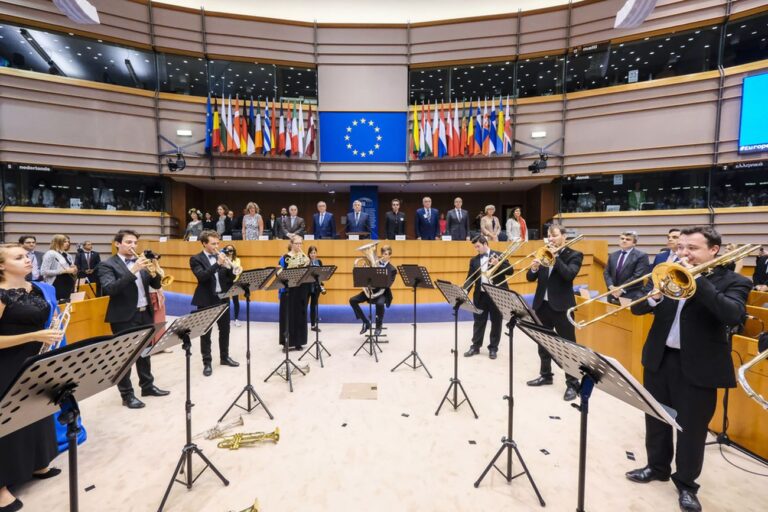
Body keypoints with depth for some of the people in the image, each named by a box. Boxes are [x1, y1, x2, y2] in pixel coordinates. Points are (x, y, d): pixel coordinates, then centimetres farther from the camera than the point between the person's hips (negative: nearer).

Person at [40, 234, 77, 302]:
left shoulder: (67, 255, 14)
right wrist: (64, 271, -16)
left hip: (69, 285, 7)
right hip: (57, 286, -7)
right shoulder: (50, 254, -6)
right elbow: (43, 271, -13)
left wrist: (74, 270, -1)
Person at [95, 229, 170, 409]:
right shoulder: (107, 265, -8)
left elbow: (156, 285, 7)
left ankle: (147, 386, 31)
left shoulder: (140, 262, 9)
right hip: (124, 317, -6)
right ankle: (127, 394, 17)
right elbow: (109, 289, -24)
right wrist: (133, 270, -31)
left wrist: (155, 272, -14)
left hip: (145, 314, 6)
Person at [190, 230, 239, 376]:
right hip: (206, 300, -5)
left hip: (223, 298, 5)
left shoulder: (221, 256, 9)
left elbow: (231, 278, 6)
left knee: (225, 330, 14)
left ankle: (224, 357, 29)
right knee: (206, 333, 5)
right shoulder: (196, 259, -5)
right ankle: (207, 362, 17)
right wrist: (218, 263, -28)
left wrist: (228, 267, -14)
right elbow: (202, 276, -22)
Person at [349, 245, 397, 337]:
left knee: (380, 304, -37)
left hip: (382, 292, -4)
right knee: (352, 300, -13)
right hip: (370, 290, 4)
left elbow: (388, 285, -14)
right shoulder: (373, 263, 7)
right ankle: (366, 322, 5)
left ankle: (378, 326, -7)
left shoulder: (392, 269, -2)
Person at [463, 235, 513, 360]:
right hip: (480, 295, 3)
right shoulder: (474, 260, 9)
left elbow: (510, 270, -4)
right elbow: (470, 278, 3)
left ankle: (493, 348, 20)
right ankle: (475, 346, 21)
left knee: (496, 322, 7)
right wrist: (465, 290, -14)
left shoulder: (499, 255, 1)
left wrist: (497, 264, -18)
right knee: (478, 321, 9)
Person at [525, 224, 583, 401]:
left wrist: (555, 256, -20)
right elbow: (530, 278, 5)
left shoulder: (574, 255, -3)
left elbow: (569, 275, -22)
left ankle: (572, 384, 14)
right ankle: (545, 375, 32)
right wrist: (534, 268, -16)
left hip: (561, 306, -5)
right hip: (542, 305, 6)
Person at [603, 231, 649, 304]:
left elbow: (638, 275, -13)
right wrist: (611, 287, -7)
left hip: (631, 297, -5)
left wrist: (621, 289, -15)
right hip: (613, 295, 5)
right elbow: (606, 273, 11)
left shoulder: (641, 256, -3)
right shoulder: (613, 255, 15)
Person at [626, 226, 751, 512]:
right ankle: (657, 467, 39)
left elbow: (733, 316, -25)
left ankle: (686, 484, 32)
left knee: (692, 429, 10)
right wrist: (654, 297, -23)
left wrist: (697, 280, -26)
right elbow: (637, 308, -2)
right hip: (659, 358, 4)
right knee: (655, 419, 17)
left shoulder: (733, 282, -5)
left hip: (698, 366, -3)